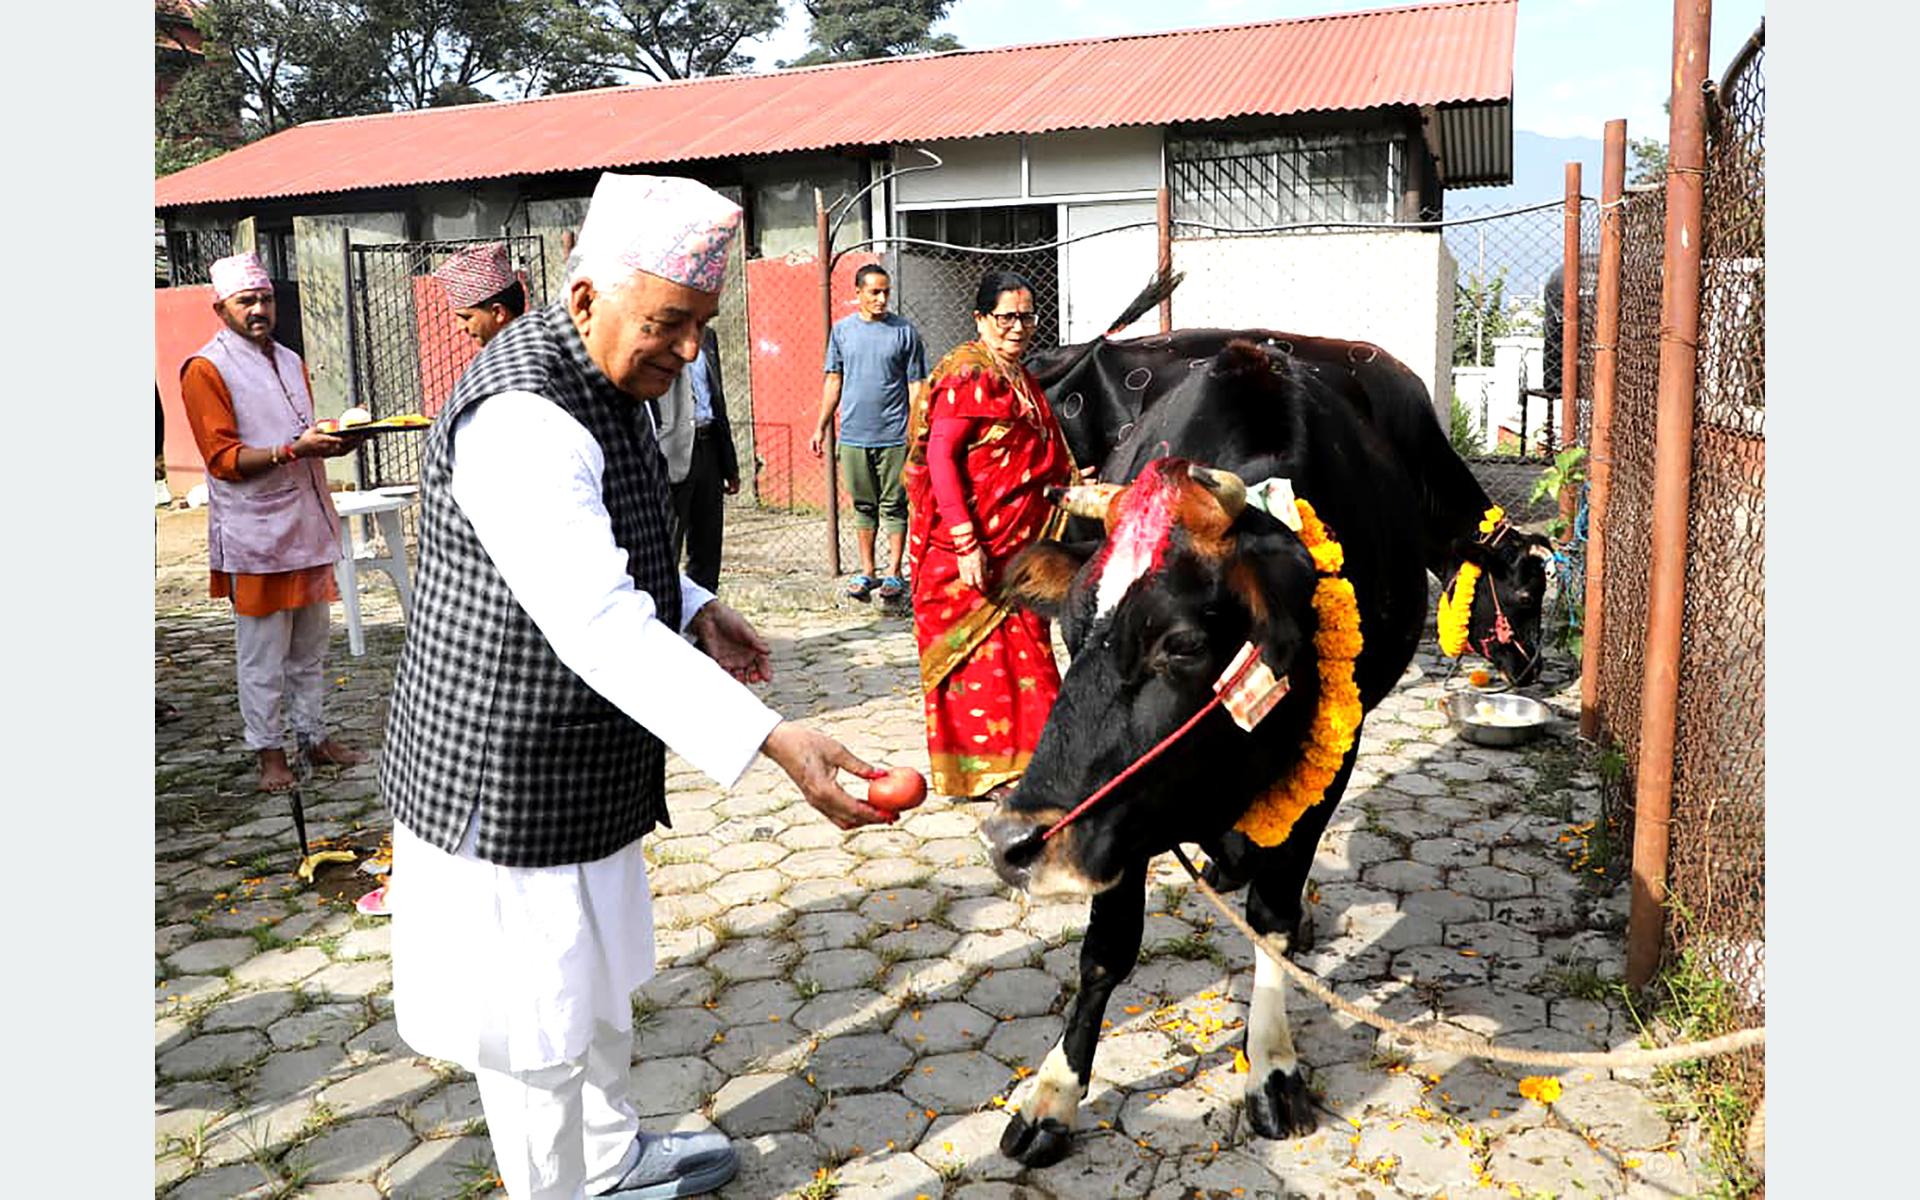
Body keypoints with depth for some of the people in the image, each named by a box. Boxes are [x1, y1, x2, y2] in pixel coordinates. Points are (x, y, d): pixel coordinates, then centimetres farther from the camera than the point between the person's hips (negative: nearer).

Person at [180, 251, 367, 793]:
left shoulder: (290, 362, 16)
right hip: (256, 532, -7)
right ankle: (269, 751, 9)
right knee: (263, 653, 0)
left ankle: (313, 735, 22)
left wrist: (332, 442, 2)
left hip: (307, 523, 7)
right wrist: (292, 449, -25)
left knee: (310, 647, 13)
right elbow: (223, 459, -13)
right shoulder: (205, 369, -7)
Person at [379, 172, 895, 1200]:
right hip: (507, 773, -10)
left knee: (600, 984, 27)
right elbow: (598, 626, -36)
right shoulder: (519, 420, -28)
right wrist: (773, 740, -41)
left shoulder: (607, 379, 4)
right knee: (539, 1018, 9)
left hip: (584, 763, 10)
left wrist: (692, 609, 2)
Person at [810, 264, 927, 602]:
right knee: (864, 506, 11)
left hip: (894, 435, -2)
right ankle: (866, 572, 20)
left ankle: (894, 573, 10)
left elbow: (916, 385, 1)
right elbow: (834, 381, 13)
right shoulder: (842, 330, 7)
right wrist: (821, 427, 11)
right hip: (854, 435, 2)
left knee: (894, 506, 2)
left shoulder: (905, 331, 0)